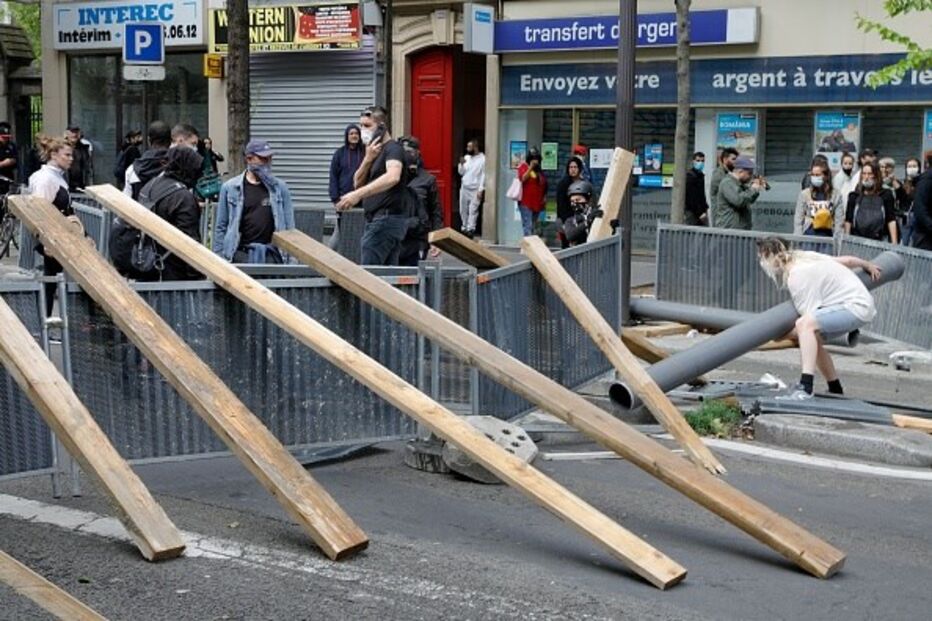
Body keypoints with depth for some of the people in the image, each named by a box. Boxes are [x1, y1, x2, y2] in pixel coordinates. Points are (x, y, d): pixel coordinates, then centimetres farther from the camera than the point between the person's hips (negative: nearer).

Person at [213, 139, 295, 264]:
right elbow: (220, 227, 7)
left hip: (271, 255, 1)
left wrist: (291, 261, 2)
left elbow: (289, 226, 8)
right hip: (241, 254, -1)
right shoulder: (230, 188, 4)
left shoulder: (279, 188, 7)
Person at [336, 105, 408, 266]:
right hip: (375, 219, 9)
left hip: (386, 220, -9)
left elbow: (392, 177, -30)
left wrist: (358, 194, -40)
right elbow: (358, 183, 15)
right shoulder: (374, 151, 21)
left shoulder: (392, 149, -9)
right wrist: (368, 159, -3)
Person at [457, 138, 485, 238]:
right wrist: (461, 164, -6)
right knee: (463, 210, 9)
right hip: (464, 188, 6)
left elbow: (484, 175, -11)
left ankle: (470, 230, -10)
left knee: (473, 210, -9)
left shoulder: (482, 159, -8)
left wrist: (481, 189, -16)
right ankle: (464, 228, 20)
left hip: (475, 189, -6)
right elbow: (461, 172, 13)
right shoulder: (466, 157, 10)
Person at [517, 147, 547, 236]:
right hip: (526, 202, -6)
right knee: (527, 226, -15)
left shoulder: (538, 169, 16)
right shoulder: (524, 166, -1)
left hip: (537, 202, 6)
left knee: (533, 227, 10)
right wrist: (531, 167, -18)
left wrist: (544, 196, 12)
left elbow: (544, 184, 22)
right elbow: (523, 178, -18)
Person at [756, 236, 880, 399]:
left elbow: (809, 317, -21)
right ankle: (836, 390, 34)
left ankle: (805, 388, -39)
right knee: (812, 337, 22)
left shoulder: (797, 277, -20)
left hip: (856, 306, -11)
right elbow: (848, 260, 19)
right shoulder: (806, 257, 7)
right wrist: (868, 265, 38)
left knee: (805, 324, -30)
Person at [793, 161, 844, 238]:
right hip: (809, 234, 0)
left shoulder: (836, 195, 2)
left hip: (827, 235, 0)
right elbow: (798, 220, 3)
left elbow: (839, 221, 0)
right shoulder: (804, 194, 3)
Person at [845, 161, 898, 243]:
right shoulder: (854, 196, 10)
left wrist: (894, 243, -6)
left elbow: (891, 220, 1)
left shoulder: (885, 195, 6)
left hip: (879, 241, -1)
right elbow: (848, 221, 10)